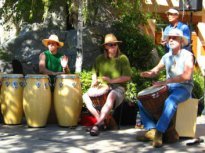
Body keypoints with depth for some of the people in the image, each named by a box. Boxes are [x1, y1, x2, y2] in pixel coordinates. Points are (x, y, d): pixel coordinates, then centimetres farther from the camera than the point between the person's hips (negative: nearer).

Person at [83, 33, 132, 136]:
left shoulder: (123, 58, 0)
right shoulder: (100, 59, 12)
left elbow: (127, 77, -7)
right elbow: (94, 73, 21)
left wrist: (112, 80, -18)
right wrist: (94, 81, -2)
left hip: (117, 88, -4)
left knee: (111, 96, -39)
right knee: (85, 96, -21)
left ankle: (97, 124, -40)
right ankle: (100, 120, -25)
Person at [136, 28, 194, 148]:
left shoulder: (187, 55, -6)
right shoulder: (166, 56, 13)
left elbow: (186, 76, -19)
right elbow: (156, 70, 17)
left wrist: (166, 81, -27)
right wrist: (149, 73, -10)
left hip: (184, 87, -7)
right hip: (168, 87, 7)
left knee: (170, 102, -39)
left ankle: (159, 133, -35)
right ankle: (151, 130, -16)